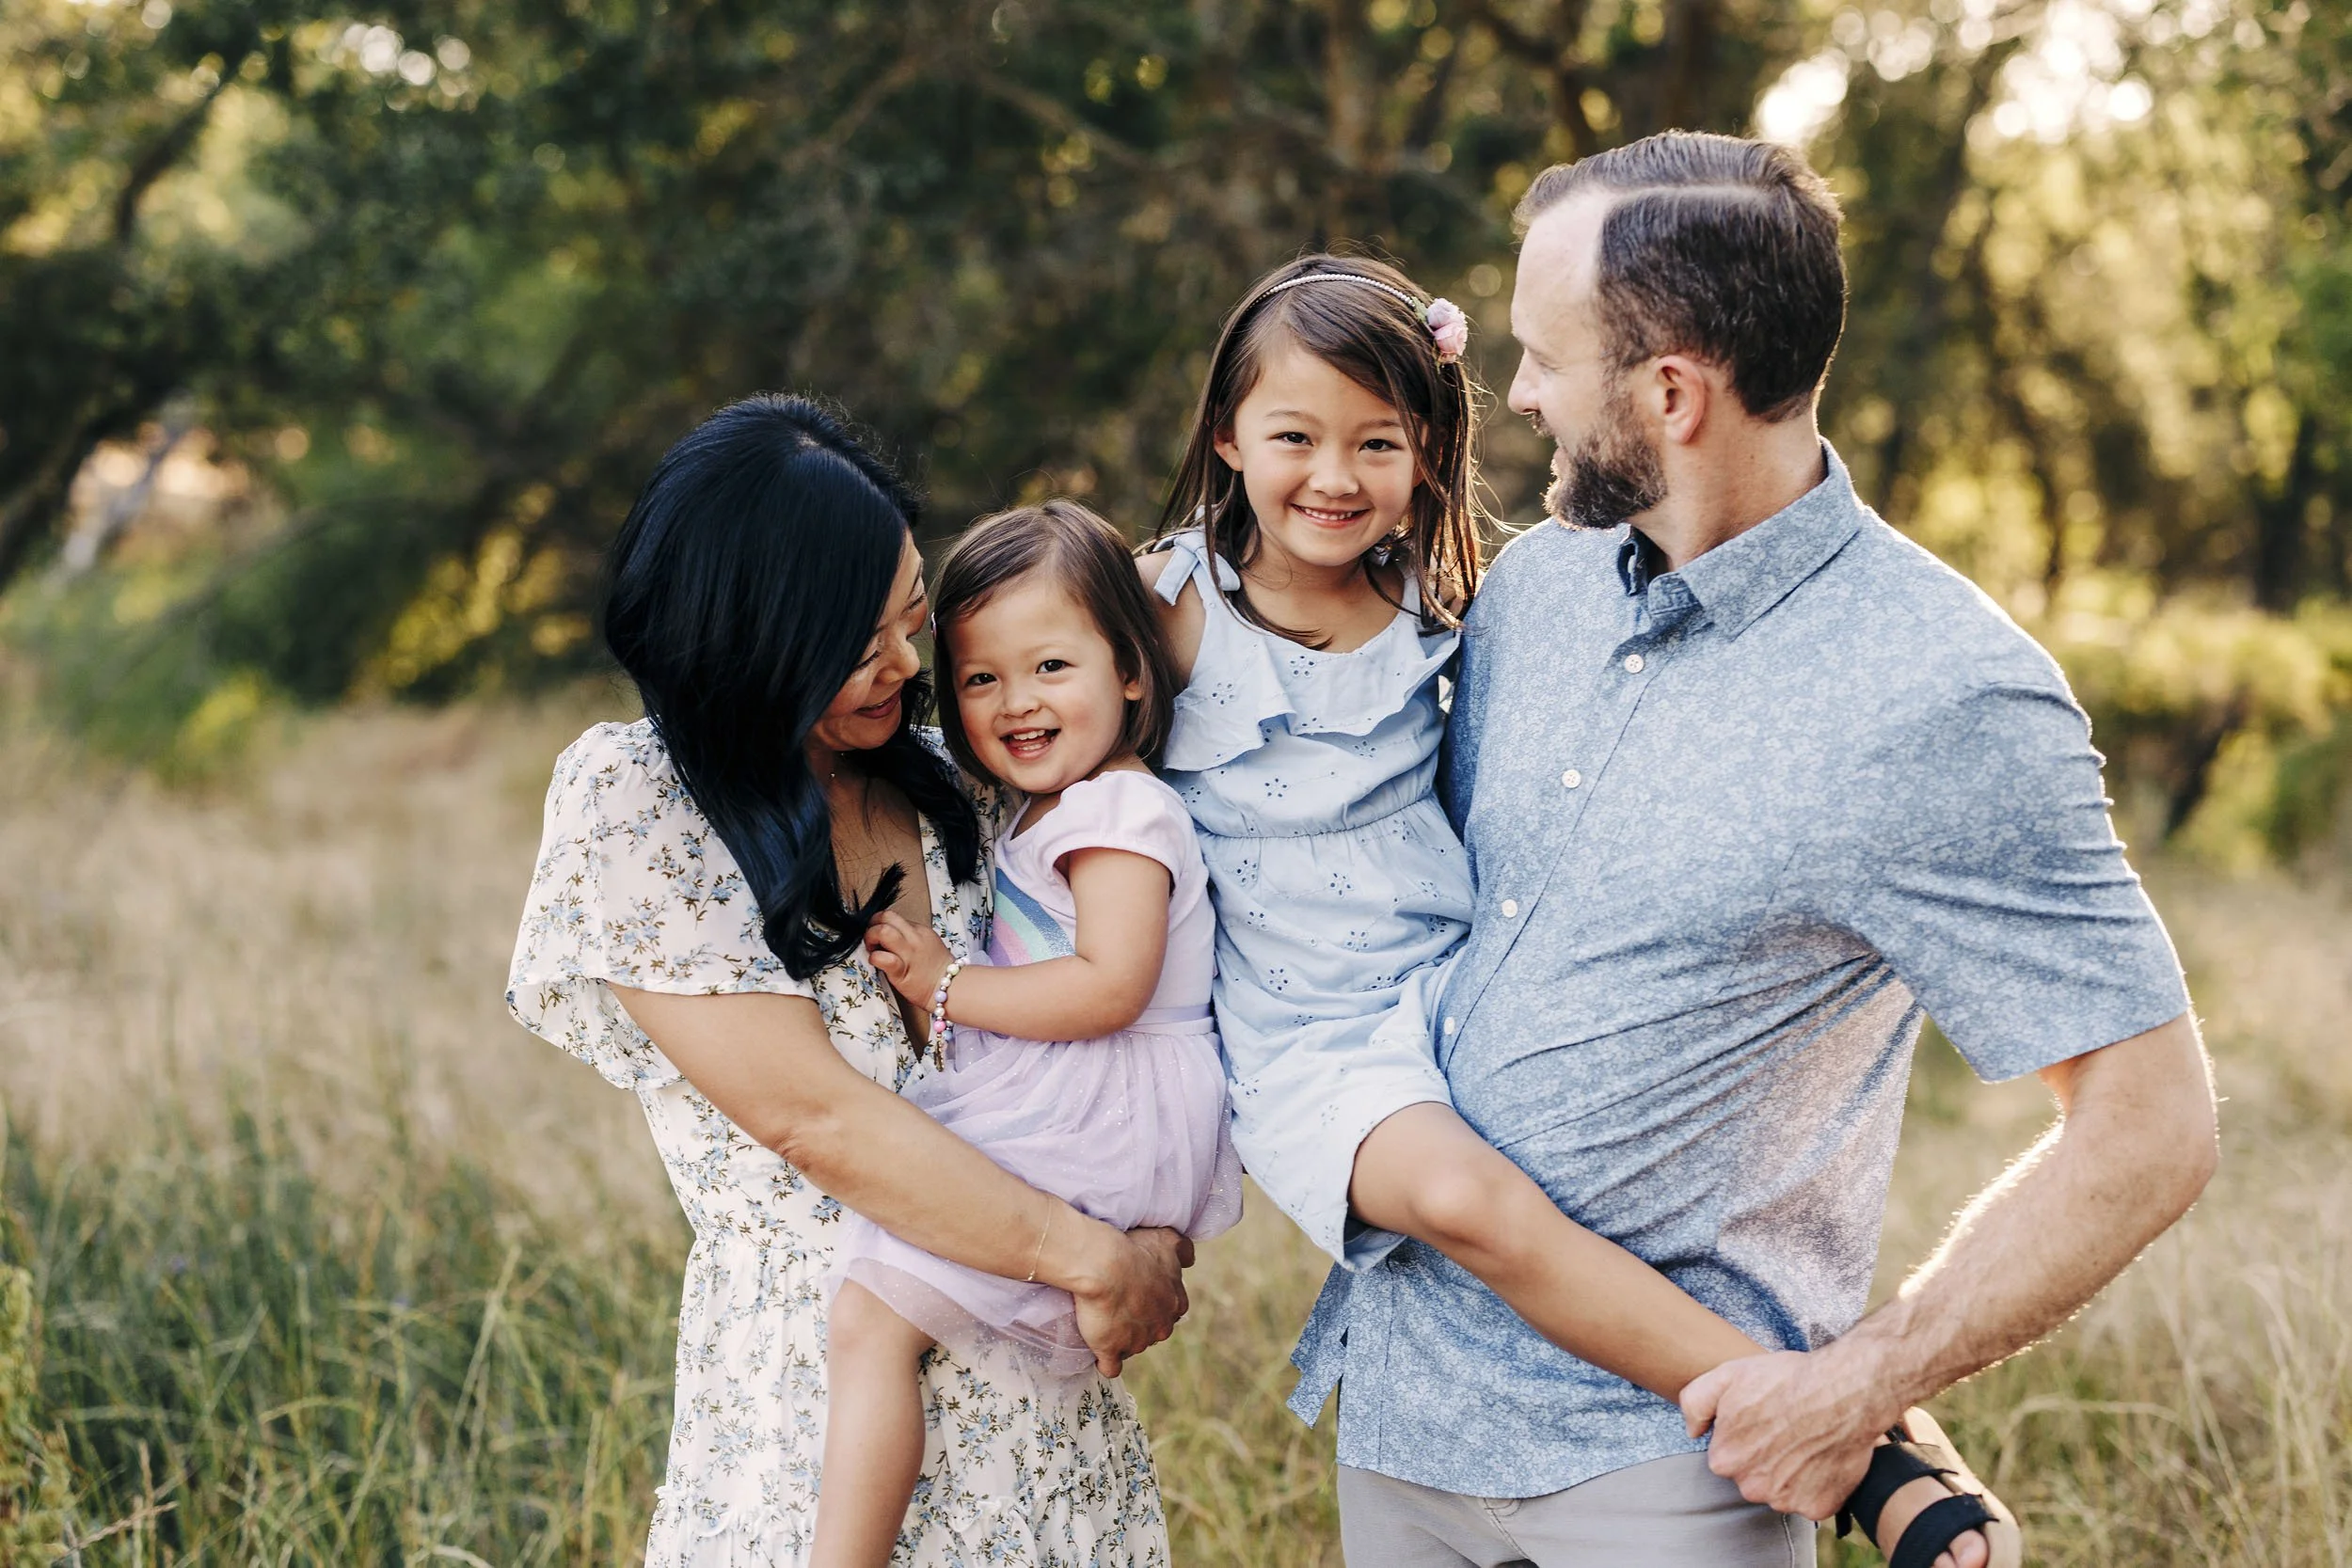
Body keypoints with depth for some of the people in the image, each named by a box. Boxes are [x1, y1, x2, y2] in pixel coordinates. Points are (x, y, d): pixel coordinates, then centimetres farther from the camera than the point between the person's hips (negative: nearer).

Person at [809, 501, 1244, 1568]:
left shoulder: (1116, 811, -9)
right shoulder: (1040, 816, 20)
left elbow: (1110, 988, -23)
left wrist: (948, 986, -15)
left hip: (1093, 1125, -11)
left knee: (869, 1319, -18)